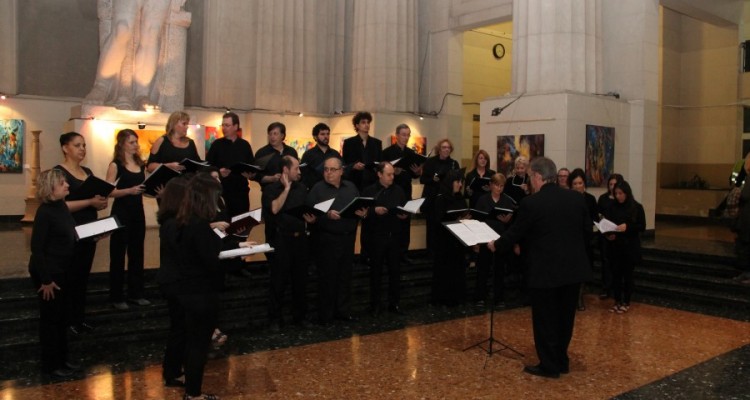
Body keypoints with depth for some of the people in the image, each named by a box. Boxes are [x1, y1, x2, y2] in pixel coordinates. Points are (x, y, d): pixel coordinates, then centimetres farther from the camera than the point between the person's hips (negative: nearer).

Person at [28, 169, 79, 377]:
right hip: (47, 273, -9)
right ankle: (50, 364, 17)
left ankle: (62, 358, 30)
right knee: (50, 317, 3)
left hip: (61, 270, 9)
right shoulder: (44, 212, -20)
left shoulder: (61, 207, 5)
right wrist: (45, 280, -21)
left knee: (62, 316, 17)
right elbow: (37, 247, -21)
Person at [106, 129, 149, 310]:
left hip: (138, 211, 6)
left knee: (137, 253, 11)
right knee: (118, 255, 2)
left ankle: (135, 293, 21)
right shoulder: (115, 165, -7)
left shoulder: (140, 164, 10)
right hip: (121, 212, -6)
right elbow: (109, 191, -14)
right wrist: (130, 190, -27)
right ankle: (116, 297, 9)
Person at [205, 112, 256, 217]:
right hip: (221, 192, -2)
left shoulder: (245, 145, 8)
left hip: (241, 192, 2)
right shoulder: (217, 144, 3)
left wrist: (251, 174, -11)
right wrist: (218, 172, -17)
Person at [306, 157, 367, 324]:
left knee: (345, 275, 12)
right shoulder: (317, 189, -4)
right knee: (327, 277, 2)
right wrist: (327, 215, -27)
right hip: (327, 239, -5)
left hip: (348, 238, 5)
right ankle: (325, 315, 12)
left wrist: (363, 213, -12)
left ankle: (343, 310, 25)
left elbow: (361, 208, 10)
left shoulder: (351, 187, 10)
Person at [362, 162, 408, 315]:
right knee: (376, 271, 6)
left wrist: (404, 215, -9)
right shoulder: (369, 191, -3)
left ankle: (394, 303, 18)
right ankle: (375, 304, 15)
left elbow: (405, 209, 12)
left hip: (395, 236, 3)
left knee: (395, 270, 8)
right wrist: (374, 211, -22)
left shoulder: (398, 190, 8)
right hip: (377, 236, -3)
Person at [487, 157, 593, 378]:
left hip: (545, 270, -6)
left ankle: (549, 366, 14)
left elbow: (516, 233, -6)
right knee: (565, 317, 17)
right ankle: (562, 361, 29)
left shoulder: (531, 203, -15)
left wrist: (496, 244, 12)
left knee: (545, 319, 7)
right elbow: (587, 231, 7)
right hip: (573, 268, 6)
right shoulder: (577, 198, 1)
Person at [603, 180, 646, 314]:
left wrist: (627, 227, -21)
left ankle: (626, 302, 17)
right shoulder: (612, 207, 5)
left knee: (627, 274, 5)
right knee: (616, 274, 4)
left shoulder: (637, 207, -3)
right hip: (615, 247, 2)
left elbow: (642, 226, -5)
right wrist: (607, 234, -13)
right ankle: (617, 301, 17)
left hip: (630, 247, -2)